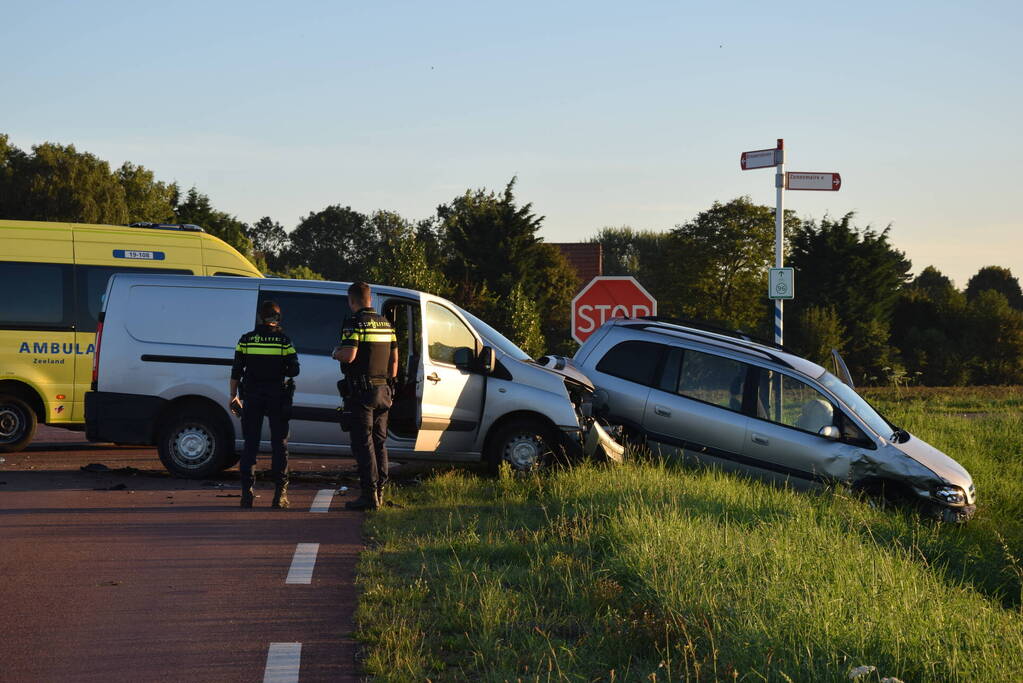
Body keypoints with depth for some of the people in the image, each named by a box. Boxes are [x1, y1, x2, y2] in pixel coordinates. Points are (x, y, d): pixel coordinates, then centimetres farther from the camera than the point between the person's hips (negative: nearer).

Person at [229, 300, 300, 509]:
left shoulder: (246, 340, 0)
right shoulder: (284, 340, -4)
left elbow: (236, 372, 1)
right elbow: (294, 370, -6)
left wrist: (233, 395, 9)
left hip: (252, 397, 1)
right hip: (277, 396, -1)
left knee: (250, 445, 7)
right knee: (279, 444, 6)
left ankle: (246, 494, 3)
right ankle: (280, 495, 2)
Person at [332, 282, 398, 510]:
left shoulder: (356, 323, -11)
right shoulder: (385, 324, 13)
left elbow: (349, 355, -22)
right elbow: (394, 359, 16)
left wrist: (336, 352, 0)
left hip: (361, 391, -7)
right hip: (382, 391, 7)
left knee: (363, 443, -5)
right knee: (379, 441, 13)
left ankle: (369, 494, -9)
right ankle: (379, 492, 15)